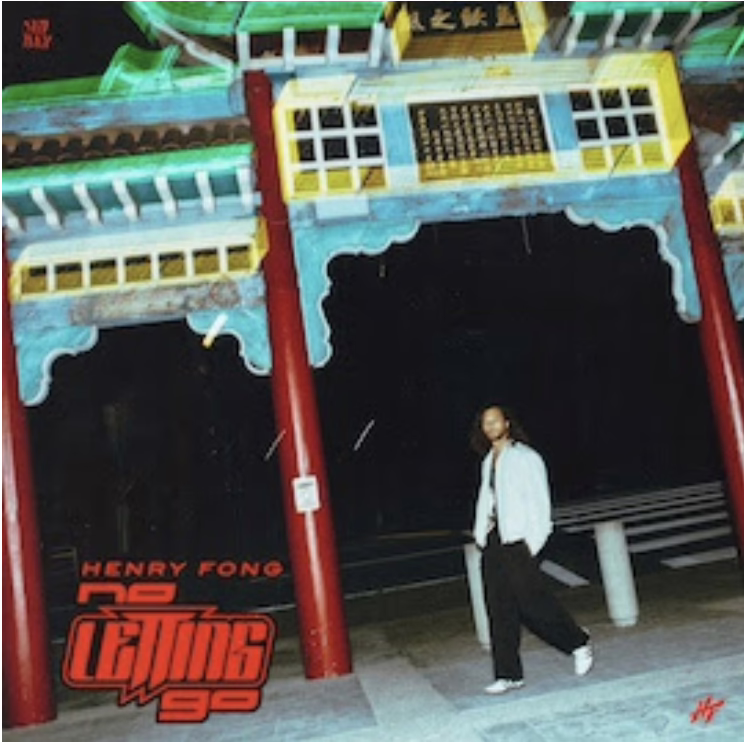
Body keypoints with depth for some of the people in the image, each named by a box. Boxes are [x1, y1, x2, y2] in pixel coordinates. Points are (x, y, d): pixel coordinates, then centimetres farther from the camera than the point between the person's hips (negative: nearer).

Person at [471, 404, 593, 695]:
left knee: (533, 601, -4)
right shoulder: (488, 463, 17)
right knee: (499, 610, 5)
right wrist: (481, 534, 11)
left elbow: (539, 502, -6)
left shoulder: (526, 458, -3)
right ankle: (508, 675, 12)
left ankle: (578, 644, 20)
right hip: (493, 543, 6)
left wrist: (533, 544, -12)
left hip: (518, 542, -6)